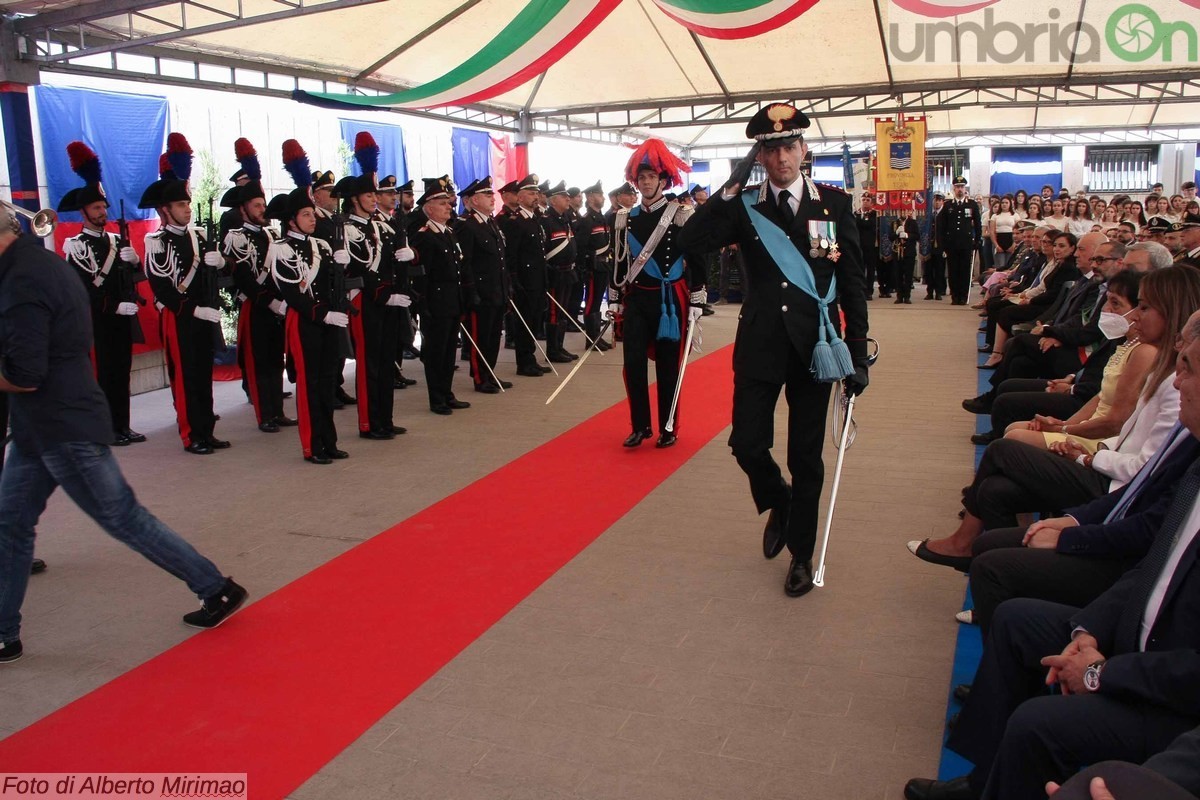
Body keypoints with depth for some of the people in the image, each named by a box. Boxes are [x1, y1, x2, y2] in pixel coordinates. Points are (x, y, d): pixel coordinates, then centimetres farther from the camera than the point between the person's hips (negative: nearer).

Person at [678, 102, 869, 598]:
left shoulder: (834, 204, 2)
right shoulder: (743, 206, 3)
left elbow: (852, 283, 3)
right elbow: (692, 240, -15)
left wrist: (858, 353, 1)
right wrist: (731, 187, -17)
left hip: (815, 346, 0)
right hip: (760, 344, 1)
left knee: (806, 455, 7)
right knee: (747, 444, -2)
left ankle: (802, 554, 25)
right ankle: (778, 504, 33)